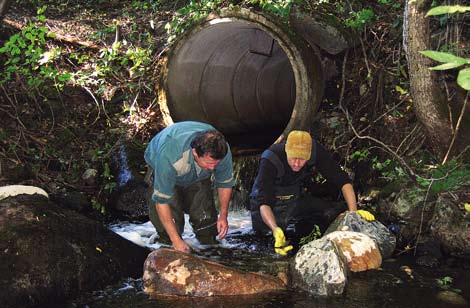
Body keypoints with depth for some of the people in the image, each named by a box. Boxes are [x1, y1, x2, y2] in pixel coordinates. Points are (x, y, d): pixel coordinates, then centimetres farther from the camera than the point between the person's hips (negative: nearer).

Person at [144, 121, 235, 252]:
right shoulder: (169, 156, -47)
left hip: (198, 175, 3)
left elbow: (225, 183, -11)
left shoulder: (222, 150, -34)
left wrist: (223, 216, -15)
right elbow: (161, 200, -39)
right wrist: (176, 241, -38)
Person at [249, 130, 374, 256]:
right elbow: (263, 202, -35)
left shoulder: (316, 151, -23)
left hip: (296, 198, 3)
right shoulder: (270, 160, -32)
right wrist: (275, 229, -52)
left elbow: (343, 180, -19)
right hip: (272, 203, -3)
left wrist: (354, 212, -32)